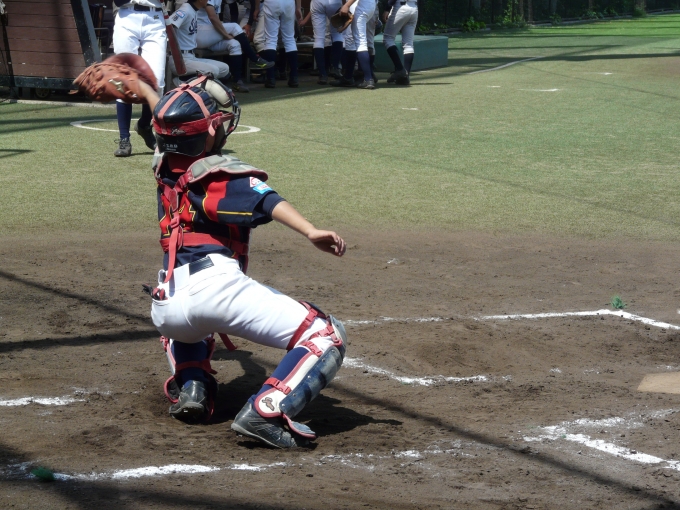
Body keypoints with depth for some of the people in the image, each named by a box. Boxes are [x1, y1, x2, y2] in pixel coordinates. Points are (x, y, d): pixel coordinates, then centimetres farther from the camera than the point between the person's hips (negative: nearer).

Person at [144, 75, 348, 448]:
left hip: (166, 305, 7)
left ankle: (191, 386, 18)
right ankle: (266, 412, -24)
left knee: (184, 328, 46)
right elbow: (266, 203, -18)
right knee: (326, 337, -6)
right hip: (216, 286, -7)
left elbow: (166, 120, 42)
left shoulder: (164, 167, 20)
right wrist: (311, 232, -32)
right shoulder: (222, 175, 2)